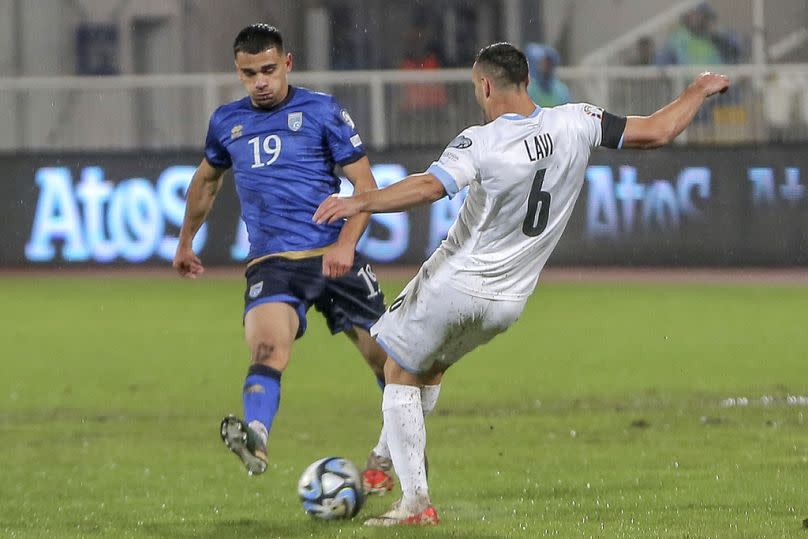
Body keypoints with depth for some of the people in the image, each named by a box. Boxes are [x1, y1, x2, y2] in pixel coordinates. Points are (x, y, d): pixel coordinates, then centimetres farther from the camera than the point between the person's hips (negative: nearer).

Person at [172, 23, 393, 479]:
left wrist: (346, 244, -16)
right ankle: (255, 438, -48)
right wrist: (186, 242, 39)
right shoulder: (227, 122, 12)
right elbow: (207, 179, 32)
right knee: (268, 346, -27)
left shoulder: (322, 111, 0)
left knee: (382, 353, 4)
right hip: (271, 263, 1)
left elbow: (365, 185, -1)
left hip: (333, 256, -1)